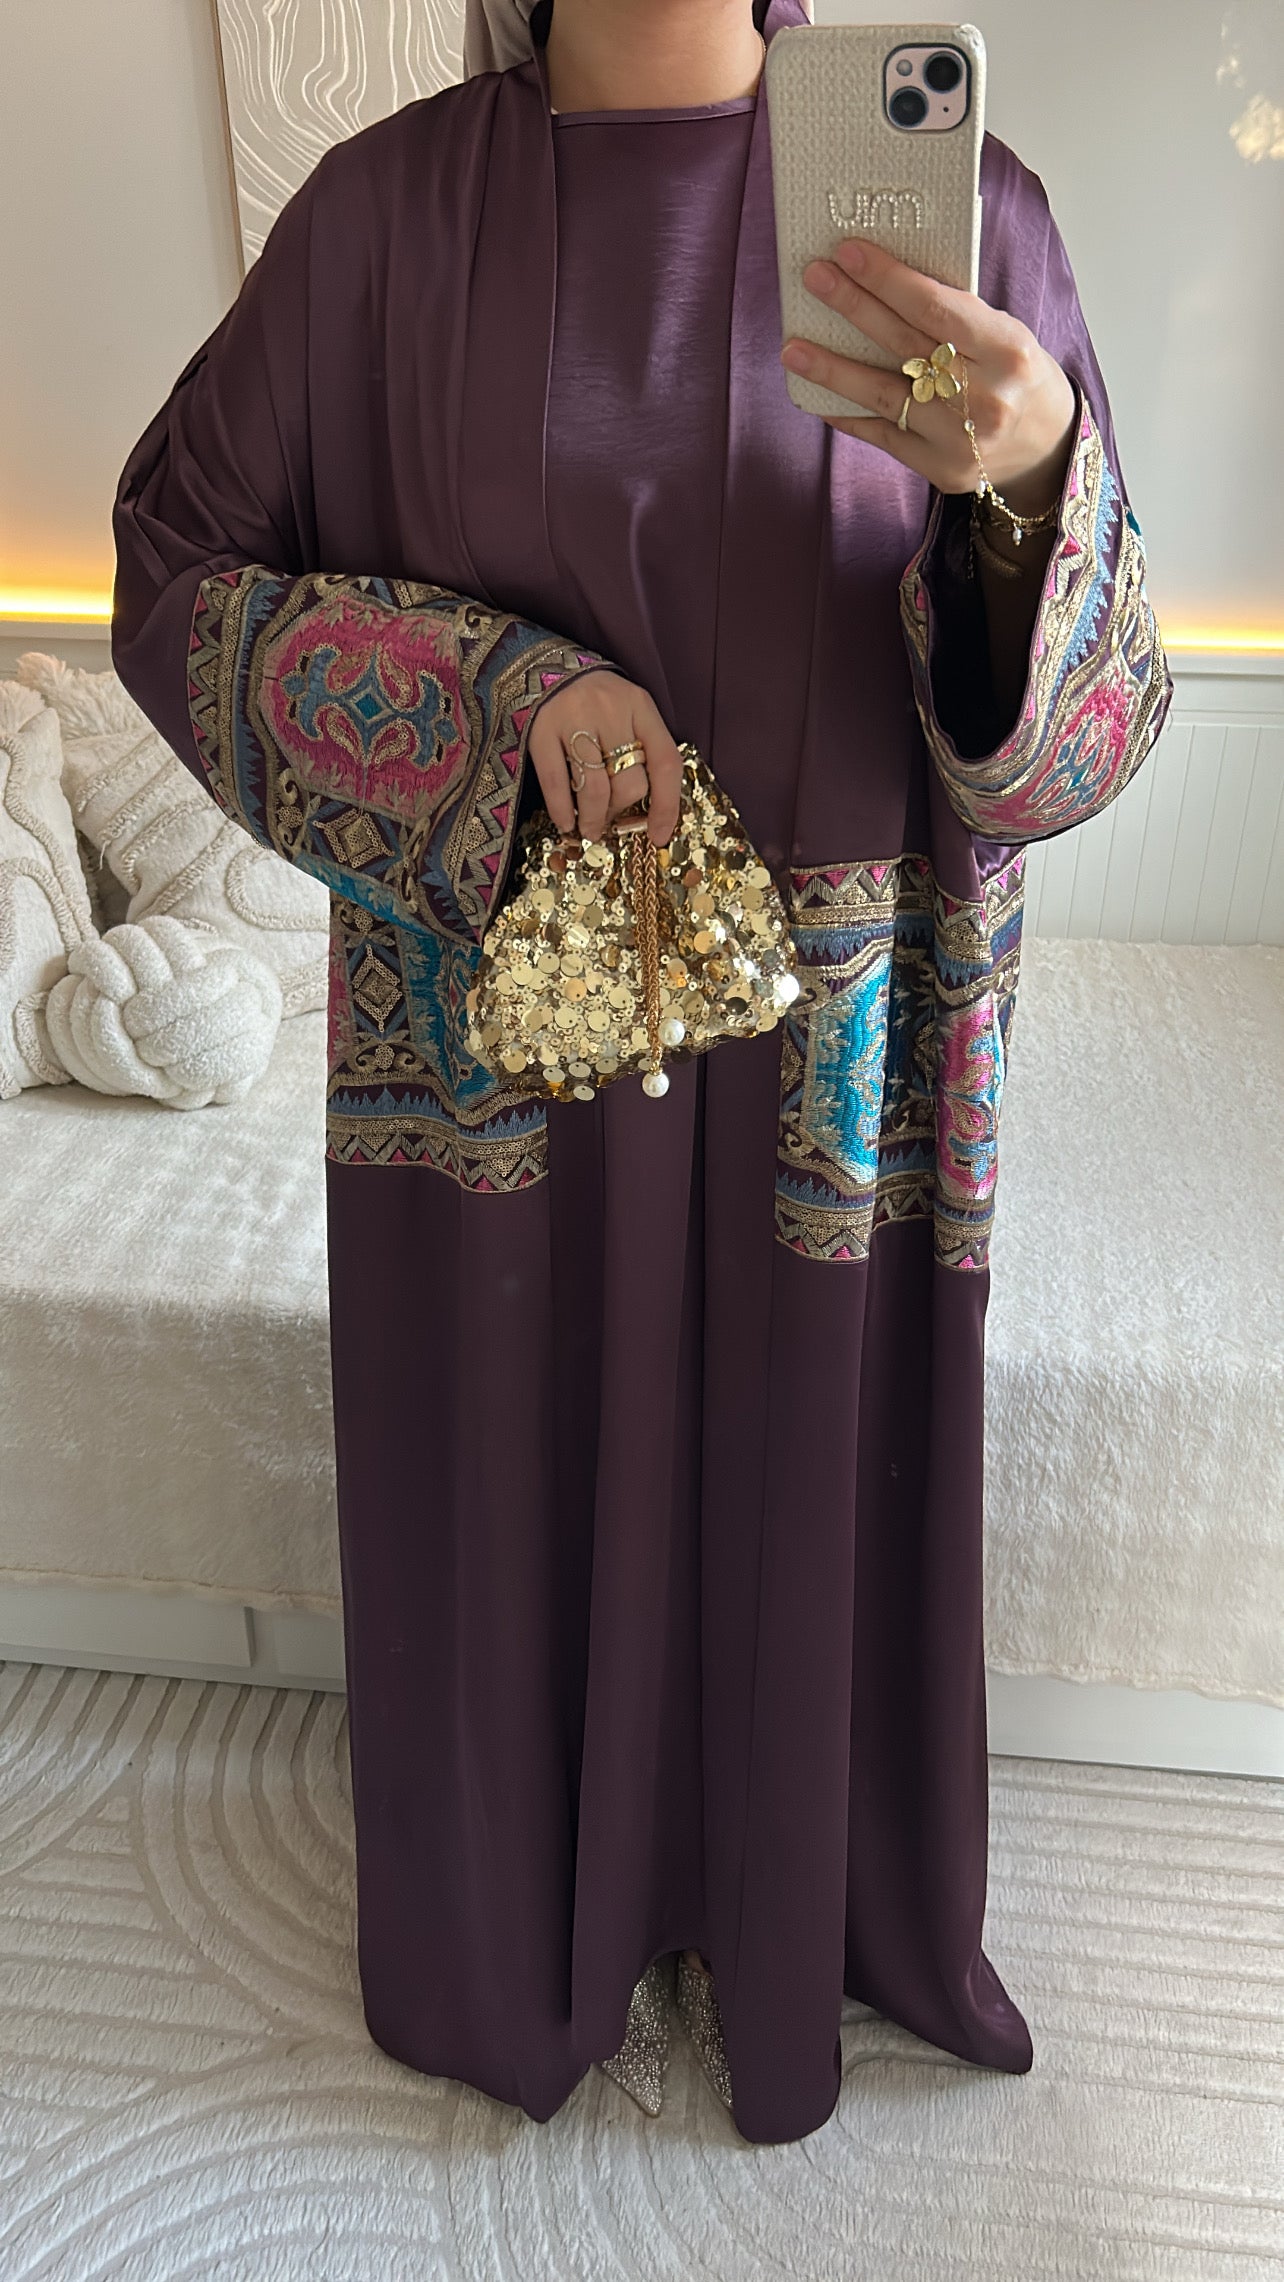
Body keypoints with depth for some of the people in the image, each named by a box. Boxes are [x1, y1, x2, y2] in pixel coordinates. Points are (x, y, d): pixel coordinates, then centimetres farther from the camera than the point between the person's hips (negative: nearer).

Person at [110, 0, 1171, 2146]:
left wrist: (1032, 476, -30)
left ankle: (777, 1928, 50)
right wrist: (501, 683, -15)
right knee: (522, 1495, 17)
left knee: (793, 1491, 17)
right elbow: (176, 577, 1)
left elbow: (1078, 720, -8)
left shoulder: (955, 206, -2)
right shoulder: (387, 206, -1)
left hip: (825, 1061, 1)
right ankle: (538, 1936, 50)